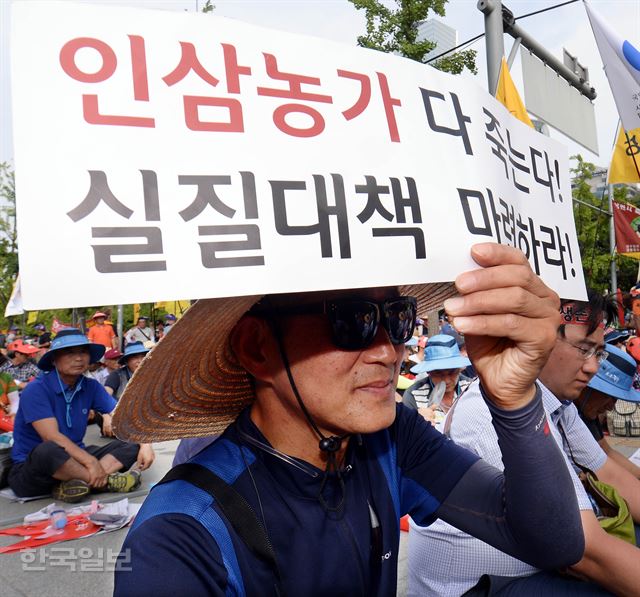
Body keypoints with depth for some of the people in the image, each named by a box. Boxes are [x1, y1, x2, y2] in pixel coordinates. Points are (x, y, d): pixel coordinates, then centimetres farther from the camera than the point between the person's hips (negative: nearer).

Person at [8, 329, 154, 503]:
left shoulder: (91, 386, 1)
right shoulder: (36, 390, -15)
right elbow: (52, 437, -24)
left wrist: (144, 444, -18)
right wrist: (90, 462, -30)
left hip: (73, 460, 6)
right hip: (30, 467, -6)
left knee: (131, 446, -9)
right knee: (49, 450, -39)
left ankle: (74, 484, -28)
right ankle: (106, 482, -19)